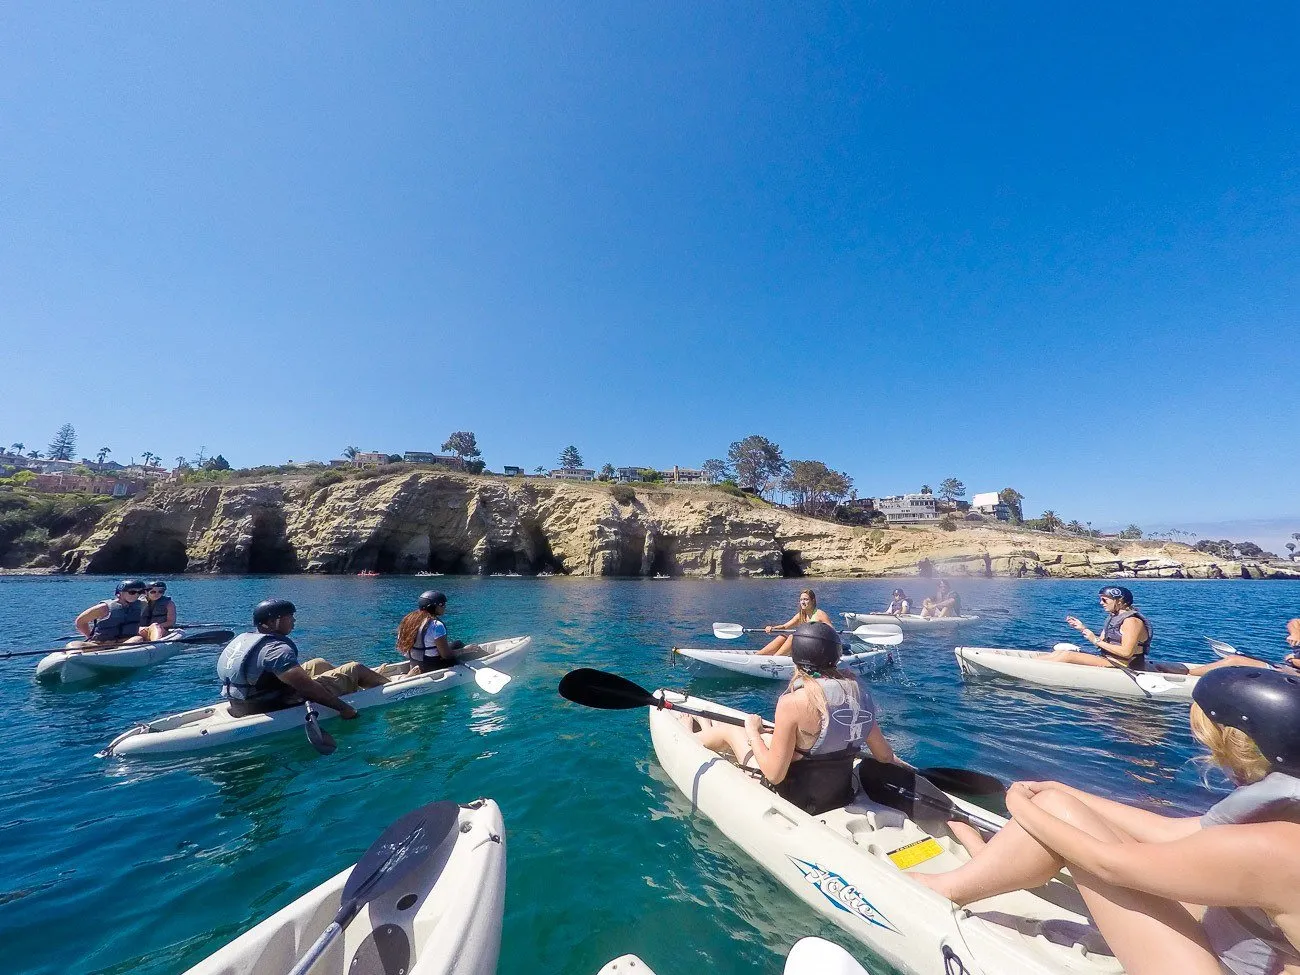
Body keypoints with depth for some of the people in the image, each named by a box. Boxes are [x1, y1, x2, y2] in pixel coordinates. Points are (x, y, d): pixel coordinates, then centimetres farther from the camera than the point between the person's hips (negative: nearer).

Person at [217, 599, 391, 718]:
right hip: (279, 707, -10)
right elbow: (305, 686, -34)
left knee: (318, 663, 22)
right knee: (355, 668, -5)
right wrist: (343, 708, -30)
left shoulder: (242, 638, 1)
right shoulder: (276, 649, -29)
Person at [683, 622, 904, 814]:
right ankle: (706, 726, 54)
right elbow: (884, 755, 0)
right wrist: (894, 759, 24)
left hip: (796, 799, -6)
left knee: (730, 731, 16)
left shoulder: (793, 702, -28)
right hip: (842, 792, 6)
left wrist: (752, 732, -7)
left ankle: (690, 737, 50)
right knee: (767, 736, 27)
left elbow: (774, 775, -22)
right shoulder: (856, 689, -10)